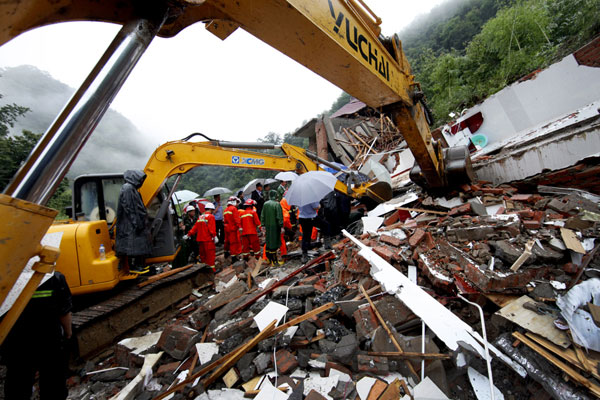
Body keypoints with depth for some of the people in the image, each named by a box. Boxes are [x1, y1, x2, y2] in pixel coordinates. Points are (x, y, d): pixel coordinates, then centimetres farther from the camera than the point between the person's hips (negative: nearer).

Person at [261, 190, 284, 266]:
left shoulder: (265, 204, 5)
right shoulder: (277, 204, -13)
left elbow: (262, 216, 8)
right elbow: (279, 216, -15)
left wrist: (263, 225, 13)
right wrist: (281, 226, -11)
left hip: (267, 226, 6)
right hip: (275, 226, -6)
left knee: (268, 242, 15)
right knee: (274, 242, 0)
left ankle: (268, 259, 25)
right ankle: (274, 261, 7)